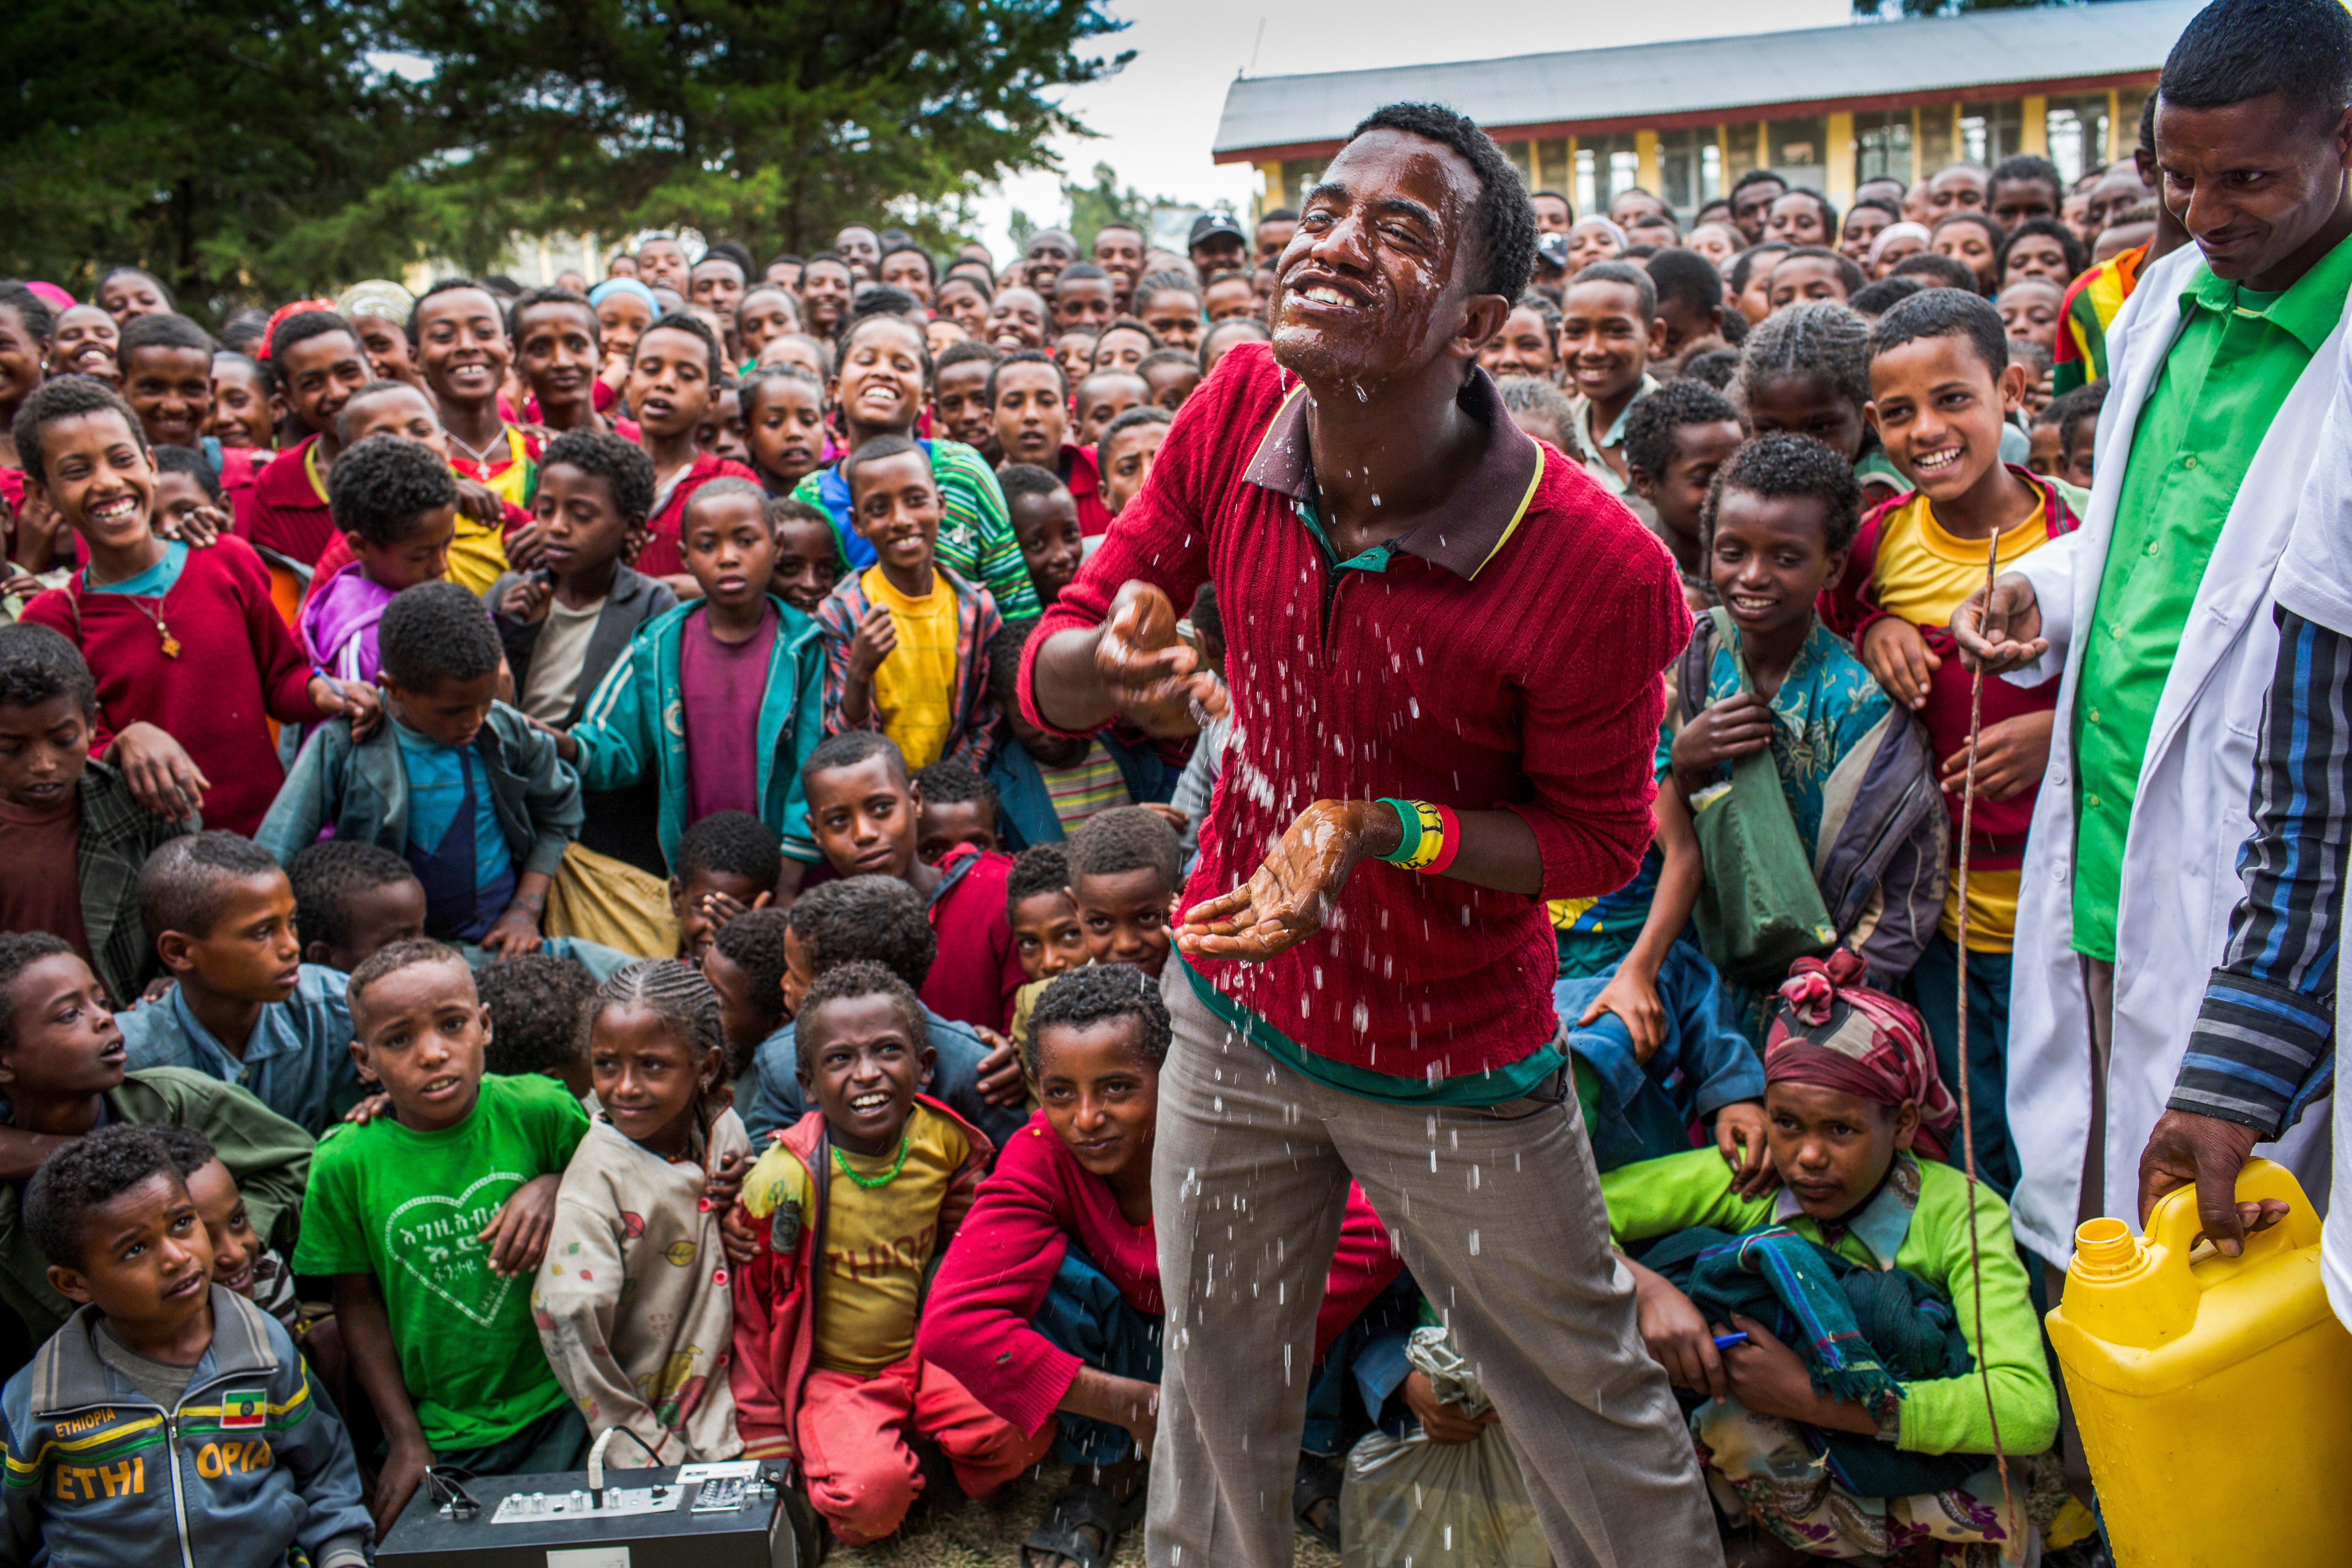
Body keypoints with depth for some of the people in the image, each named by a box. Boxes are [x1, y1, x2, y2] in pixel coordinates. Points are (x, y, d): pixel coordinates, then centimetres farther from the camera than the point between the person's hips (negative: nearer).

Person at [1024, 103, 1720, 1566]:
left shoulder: (1599, 571, -28)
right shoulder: (1239, 414, -15)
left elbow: (1600, 839, -12)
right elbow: (1050, 670, -8)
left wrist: (1381, 831, -29)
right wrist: (1110, 661, -32)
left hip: (1451, 1061, -3)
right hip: (1233, 1002, 4)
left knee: (1589, 1403, 17)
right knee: (1218, 1387, 22)